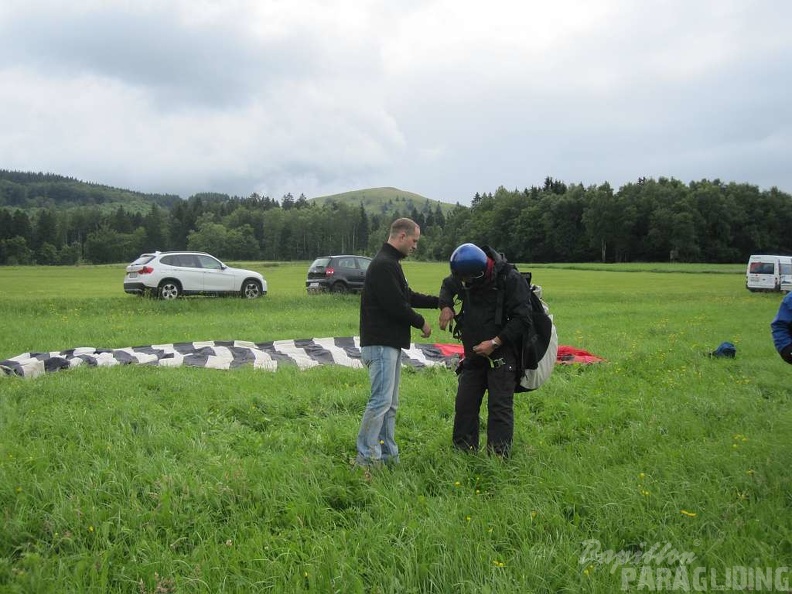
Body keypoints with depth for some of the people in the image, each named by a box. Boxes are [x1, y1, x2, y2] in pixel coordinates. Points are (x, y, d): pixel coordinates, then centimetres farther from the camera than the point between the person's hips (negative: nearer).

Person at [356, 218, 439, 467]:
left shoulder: (390, 263, 19)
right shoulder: (383, 265, -15)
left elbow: (408, 296, 25)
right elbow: (396, 305, -20)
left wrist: (440, 301, 20)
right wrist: (421, 323, -6)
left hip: (391, 344, 11)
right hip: (381, 343, -11)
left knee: (390, 403, 13)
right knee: (381, 400, -11)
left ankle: (387, 454, 19)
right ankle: (365, 457, -6)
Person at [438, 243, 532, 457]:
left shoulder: (510, 279, -18)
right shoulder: (462, 276, -1)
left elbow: (522, 319, -18)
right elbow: (447, 286, 23)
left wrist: (495, 343, -21)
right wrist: (446, 306, 1)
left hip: (502, 355, -6)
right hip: (473, 355, 6)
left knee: (500, 407, -5)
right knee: (464, 404, 9)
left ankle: (498, 456, 2)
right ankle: (462, 452, 21)